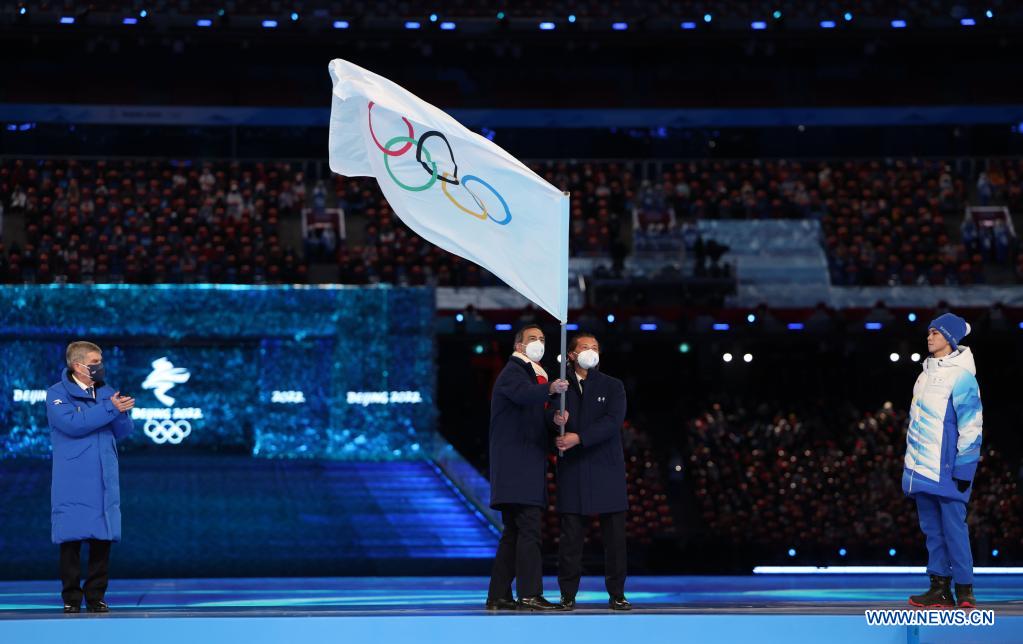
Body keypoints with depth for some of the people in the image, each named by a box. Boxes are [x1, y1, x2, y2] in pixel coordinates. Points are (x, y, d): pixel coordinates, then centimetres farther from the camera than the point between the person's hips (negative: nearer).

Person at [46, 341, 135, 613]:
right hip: (73, 483, -4)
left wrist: (121, 411, -14)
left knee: (103, 537, 3)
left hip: (104, 481, 4)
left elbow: (123, 432, 8)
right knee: (71, 538, -4)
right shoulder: (57, 394, -3)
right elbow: (72, 424, -19)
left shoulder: (106, 392, 12)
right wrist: (110, 409, -17)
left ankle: (96, 596, 10)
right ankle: (71, 598, 4)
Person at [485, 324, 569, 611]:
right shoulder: (512, 372, -7)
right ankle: (530, 594, -18)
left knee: (514, 533, 11)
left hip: (528, 466, 10)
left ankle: (499, 596, 14)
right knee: (529, 529, -15)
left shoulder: (536, 375, 24)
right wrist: (550, 389, -47)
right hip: (517, 465, -10)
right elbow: (523, 394, -30)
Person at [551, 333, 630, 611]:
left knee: (614, 536, 0)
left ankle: (617, 594, 5)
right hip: (573, 470, 0)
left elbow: (613, 422, -8)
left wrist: (579, 438, -18)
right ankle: (568, 595, 3)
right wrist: (557, 421, -19)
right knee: (571, 537, -1)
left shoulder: (613, 386, 8)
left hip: (607, 470, 0)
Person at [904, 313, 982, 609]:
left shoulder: (961, 375, -10)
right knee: (932, 529, 8)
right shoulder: (928, 372, 16)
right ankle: (939, 587, 12)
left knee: (953, 526, -7)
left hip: (946, 469, -8)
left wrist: (964, 469, -17)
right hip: (923, 469, 8)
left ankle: (964, 590, -3)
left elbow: (971, 424, -14)